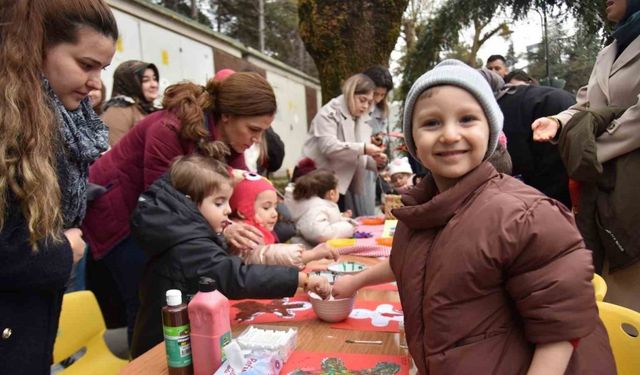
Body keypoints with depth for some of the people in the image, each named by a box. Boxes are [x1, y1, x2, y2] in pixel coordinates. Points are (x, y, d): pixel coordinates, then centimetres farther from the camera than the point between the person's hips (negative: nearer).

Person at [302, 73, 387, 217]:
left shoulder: (362, 121, 16)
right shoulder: (330, 113, -7)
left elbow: (360, 159, 17)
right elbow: (328, 146, -23)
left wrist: (375, 162, -5)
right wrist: (362, 148, -26)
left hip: (344, 185, 8)